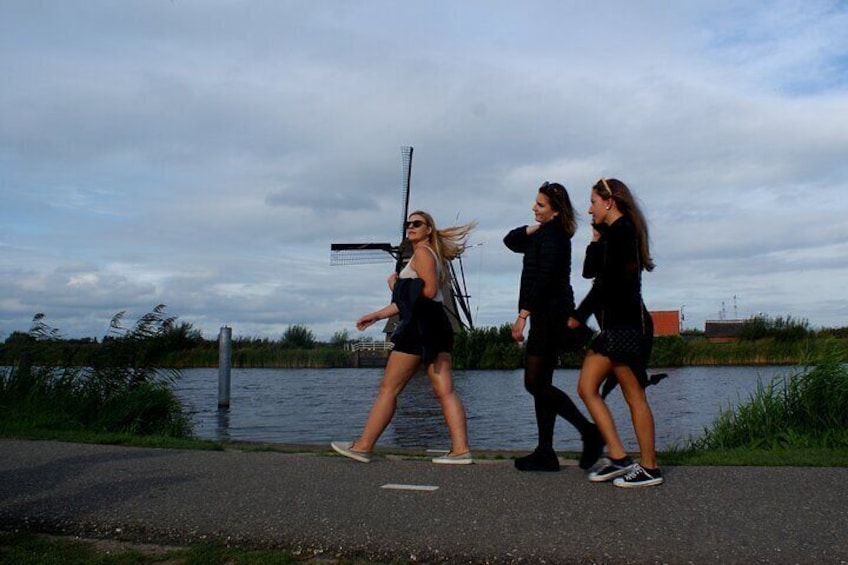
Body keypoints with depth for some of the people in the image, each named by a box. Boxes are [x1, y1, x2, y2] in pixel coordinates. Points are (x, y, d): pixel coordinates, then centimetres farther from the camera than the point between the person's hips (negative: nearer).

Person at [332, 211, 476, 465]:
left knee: (388, 388, -3)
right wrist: (377, 315, 23)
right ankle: (461, 449, -7)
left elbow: (429, 290, -17)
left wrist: (397, 286, -4)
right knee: (445, 391, 0)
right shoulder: (430, 254, 27)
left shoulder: (422, 252, -3)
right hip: (434, 326, 10)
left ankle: (363, 446, 3)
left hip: (421, 327, -10)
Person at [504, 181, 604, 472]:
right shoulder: (544, 234, 18)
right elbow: (510, 241, 23)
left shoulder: (552, 235, -12)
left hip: (551, 315, -10)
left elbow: (543, 279, -22)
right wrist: (532, 228, 5)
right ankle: (545, 453, 9)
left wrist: (523, 315, -24)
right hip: (547, 317, 10)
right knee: (540, 384, 8)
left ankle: (589, 432, -6)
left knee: (535, 384, -10)